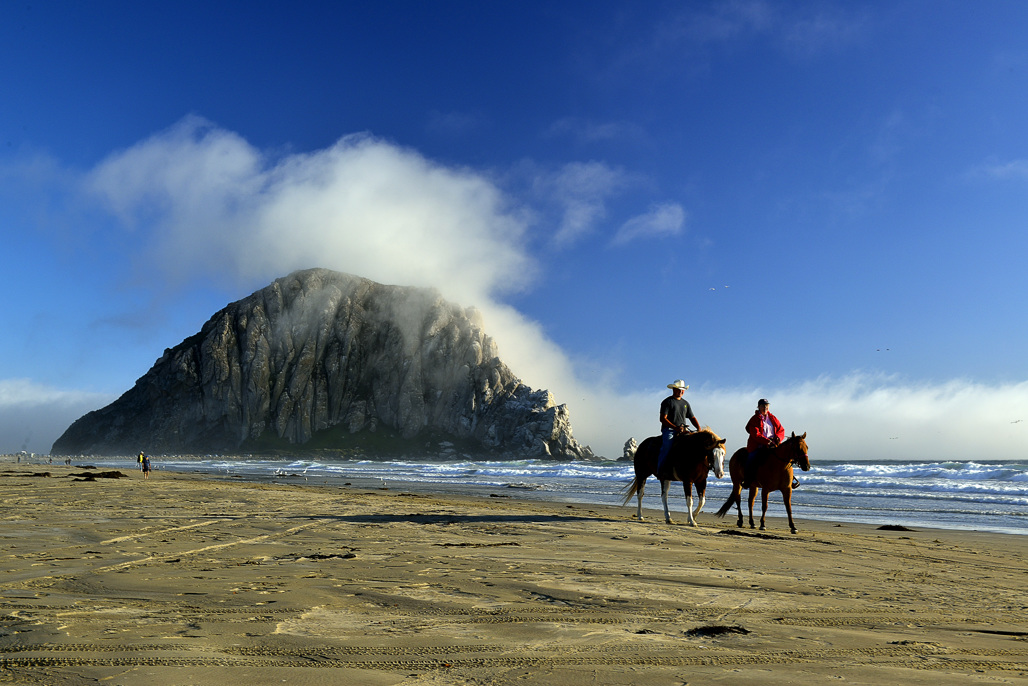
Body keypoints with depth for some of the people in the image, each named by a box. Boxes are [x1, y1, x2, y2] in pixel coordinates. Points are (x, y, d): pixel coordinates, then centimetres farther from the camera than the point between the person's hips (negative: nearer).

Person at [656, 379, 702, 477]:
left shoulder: (685, 403, 21)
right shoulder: (667, 402, 1)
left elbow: (692, 418, 22)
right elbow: (663, 419, -8)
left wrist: (698, 428, 1)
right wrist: (676, 427, -19)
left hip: (682, 430, 6)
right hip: (669, 430, -6)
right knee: (666, 446, -30)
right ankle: (660, 471, -28)